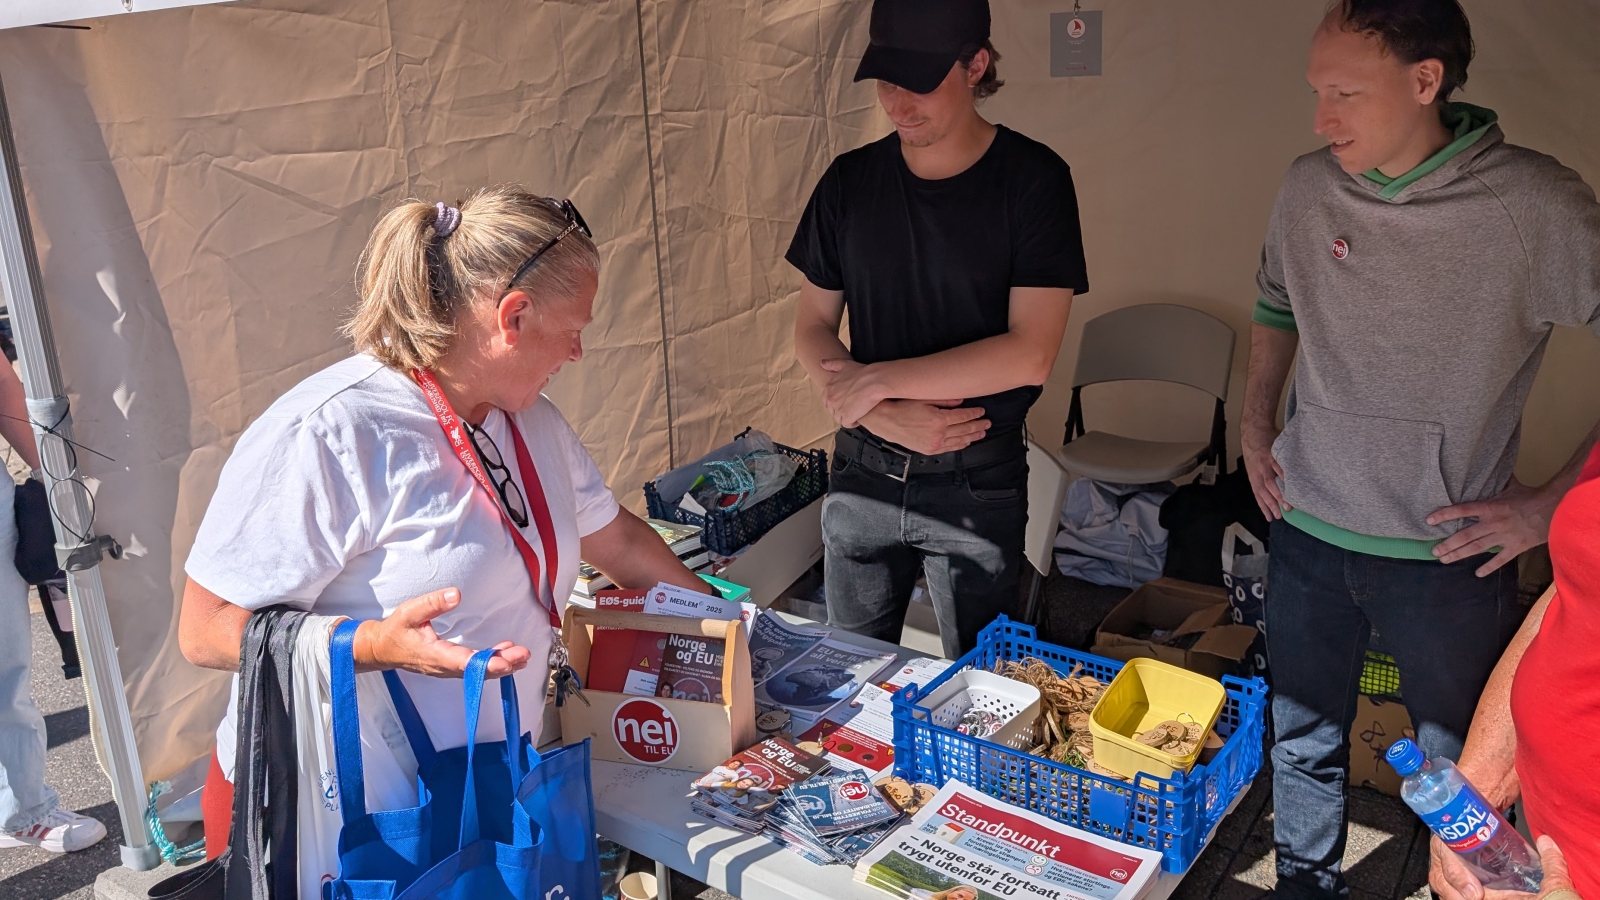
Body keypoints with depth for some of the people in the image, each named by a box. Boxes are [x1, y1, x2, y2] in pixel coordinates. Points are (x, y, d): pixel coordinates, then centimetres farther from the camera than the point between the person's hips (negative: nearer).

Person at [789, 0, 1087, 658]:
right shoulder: (850, 180, 0)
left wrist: (874, 380, -17)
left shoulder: (1032, 179, -11)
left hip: (978, 485, -3)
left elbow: (1030, 354, -18)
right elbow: (812, 327, 3)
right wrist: (888, 417, -14)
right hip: (862, 474, 3)